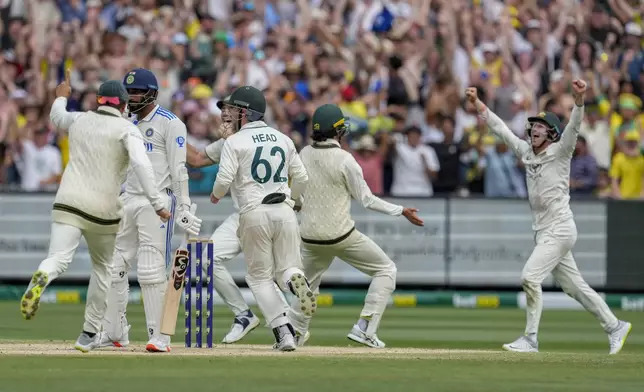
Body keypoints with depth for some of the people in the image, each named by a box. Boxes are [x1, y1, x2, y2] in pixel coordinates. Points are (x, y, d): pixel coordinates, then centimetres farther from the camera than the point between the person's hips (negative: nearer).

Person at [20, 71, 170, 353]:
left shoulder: (79, 120, 12)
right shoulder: (126, 129, -1)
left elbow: (56, 118, 36)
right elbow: (141, 164, -17)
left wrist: (61, 97, 57)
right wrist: (156, 203, -19)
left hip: (68, 203, 1)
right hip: (104, 210, -1)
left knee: (59, 259, -15)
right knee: (102, 267, 19)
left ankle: (42, 277, -53)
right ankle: (89, 335, 20)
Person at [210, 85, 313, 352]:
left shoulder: (235, 142, -2)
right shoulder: (283, 139, 13)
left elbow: (225, 179, -11)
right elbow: (301, 178, 14)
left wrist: (216, 195, 10)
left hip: (254, 213, -4)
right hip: (284, 210, 4)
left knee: (260, 277, 9)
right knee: (286, 268, 13)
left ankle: (284, 332, -4)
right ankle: (295, 280, -26)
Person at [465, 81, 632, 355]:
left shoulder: (559, 152, -8)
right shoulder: (526, 152, 11)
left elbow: (573, 127, -24)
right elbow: (501, 128, 16)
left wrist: (579, 99, -40)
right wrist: (477, 103, 12)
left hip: (560, 229, -8)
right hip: (543, 230, 8)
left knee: (530, 276, -16)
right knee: (573, 285, 11)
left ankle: (530, 339, -10)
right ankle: (614, 327, 21)